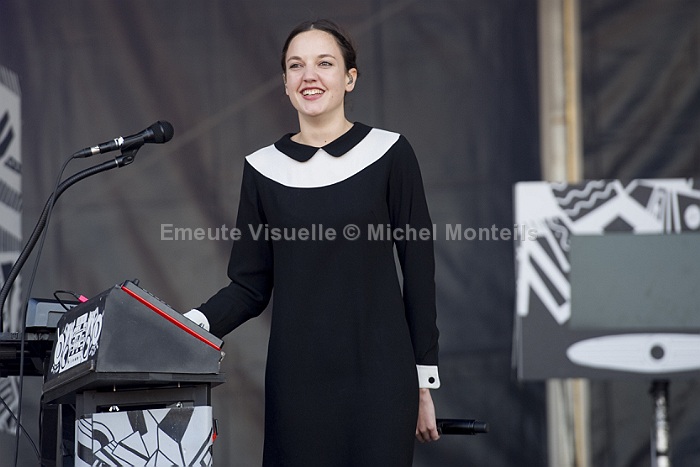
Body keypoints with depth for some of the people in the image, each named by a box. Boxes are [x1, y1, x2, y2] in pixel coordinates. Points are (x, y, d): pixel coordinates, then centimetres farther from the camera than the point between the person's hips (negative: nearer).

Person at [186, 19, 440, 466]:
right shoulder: (264, 168, 6)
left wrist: (424, 382, -2)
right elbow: (250, 286, 7)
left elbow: (419, 271, 0)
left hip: (378, 378, -2)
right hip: (296, 379, 2)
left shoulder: (389, 153, 0)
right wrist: (192, 325, -12)